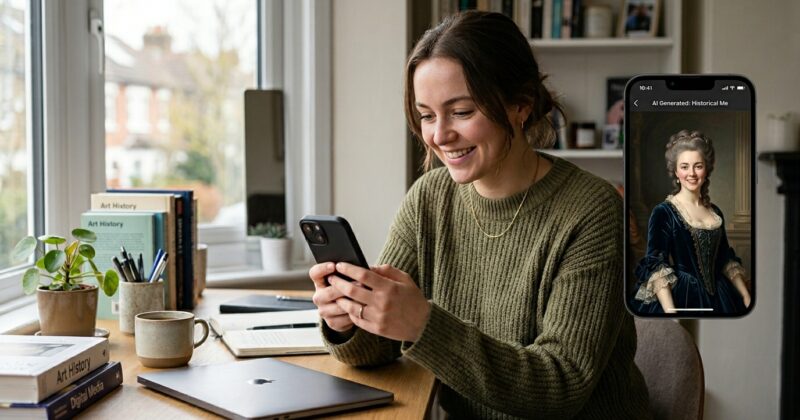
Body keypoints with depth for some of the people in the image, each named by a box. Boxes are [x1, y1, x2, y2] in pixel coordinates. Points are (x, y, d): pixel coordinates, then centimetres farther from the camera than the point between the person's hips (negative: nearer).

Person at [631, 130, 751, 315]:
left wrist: (746, 298, 7)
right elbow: (656, 266, -16)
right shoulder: (663, 212, -9)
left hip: (718, 298, 6)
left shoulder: (715, 212, 9)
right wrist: (670, 310, -26)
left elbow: (727, 260, 15)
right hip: (681, 298, -5)